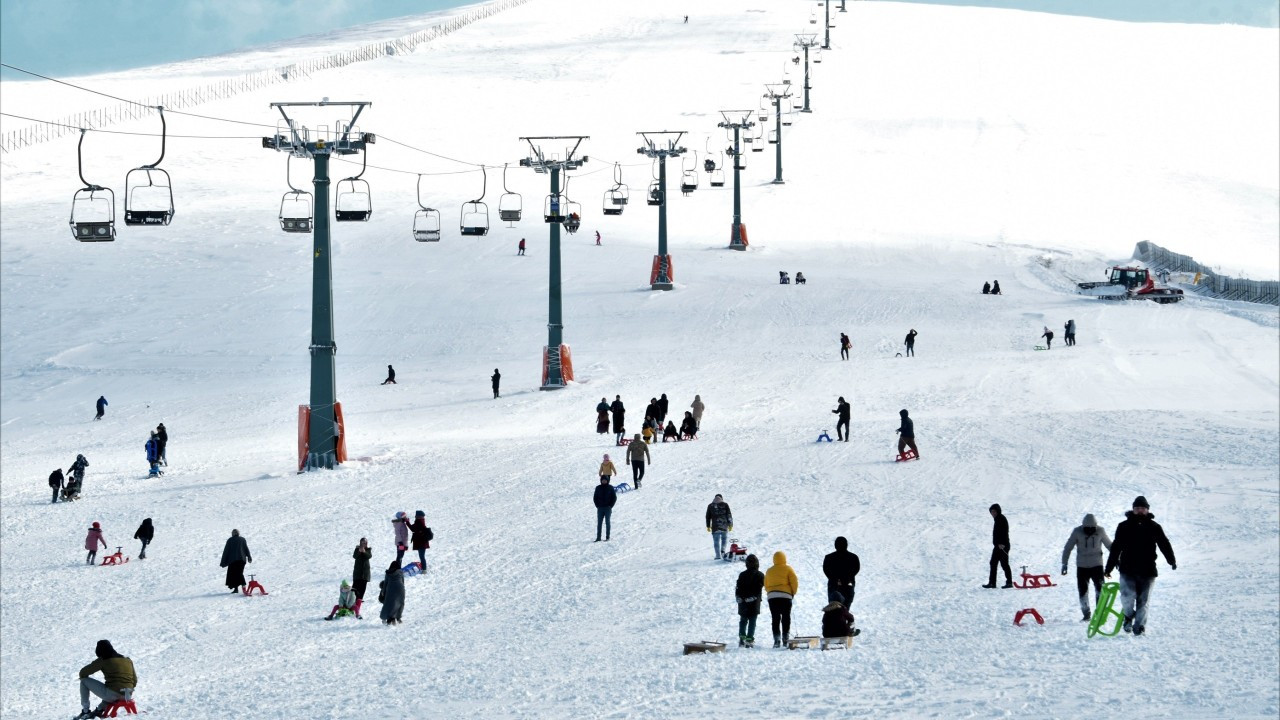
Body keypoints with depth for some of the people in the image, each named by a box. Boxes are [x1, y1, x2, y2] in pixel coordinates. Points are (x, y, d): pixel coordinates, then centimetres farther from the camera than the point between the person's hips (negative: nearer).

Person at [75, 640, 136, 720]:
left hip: (112, 695, -6)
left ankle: (85, 711, 14)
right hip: (127, 696, 6)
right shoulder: (128, 661, 14)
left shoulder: (103, 661, -1)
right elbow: (134, 681, 17)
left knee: (84, 681, 11)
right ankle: (99, 710, 34)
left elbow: (83, 673, 4)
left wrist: (83, 679, 27)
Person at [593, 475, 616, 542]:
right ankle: (598, 537, 2)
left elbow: (614, 497, 2)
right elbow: (595, 497, 11)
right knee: (599, 523, 0)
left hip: (608, 508, -2)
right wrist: (597, 505, -1)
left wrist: (610, 506, -6)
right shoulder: (598, 488, 5)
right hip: (600, 508, 2)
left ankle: (607, 537, 3)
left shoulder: (610, 488, 0)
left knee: (607, 522, -1)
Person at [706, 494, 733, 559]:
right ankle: (723, 551, -7)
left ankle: (718, 555, 1)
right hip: (724, 527, 0)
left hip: (715, 527, 0)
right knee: (725, 539, 15)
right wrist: (730, 524, 7)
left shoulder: (710, 506, 7)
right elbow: (729, 515, 0)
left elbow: (708, 517, 9)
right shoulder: (725, 505, 2)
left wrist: (708, 526, 16)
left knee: (716, 541, 5)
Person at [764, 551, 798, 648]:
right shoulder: (788, 569, 1)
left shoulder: (769, 571, 13)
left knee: (775, 619, 1)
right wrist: (792, 593, 9)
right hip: (785, 596, -3)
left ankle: (777, 639, -8)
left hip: (772, 596, 3)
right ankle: (786, 638, -2)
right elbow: (794, 582, -3)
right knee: (786, 618, 3)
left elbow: (766, 585, 14)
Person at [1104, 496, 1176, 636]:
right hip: (1128, 570, -1)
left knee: (1143, 601, 2)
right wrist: (1109, 568, 8)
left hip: (1147, 571, 1)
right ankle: (1129, 616, 14)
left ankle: (1139, 626, 14)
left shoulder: (1154, 527, 6)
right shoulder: (1124, 526, 6)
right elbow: (1116, 548, 9)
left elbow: (1164, 544, 5)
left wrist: (1172, 560, -8)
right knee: (1128, 597, -14)